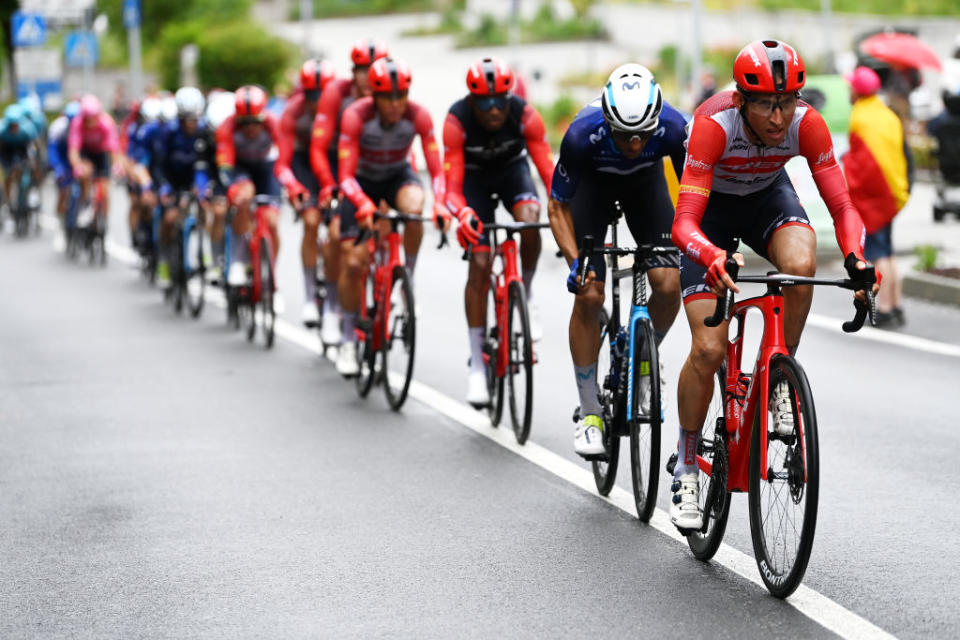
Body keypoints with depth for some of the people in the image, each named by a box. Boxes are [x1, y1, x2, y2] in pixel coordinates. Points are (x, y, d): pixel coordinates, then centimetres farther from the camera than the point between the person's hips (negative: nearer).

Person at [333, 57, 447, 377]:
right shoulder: (356, 116, -30)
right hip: (362, 180, -1)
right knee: (353, 262, -8)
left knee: (414, 208, -36)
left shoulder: (418, 116, -26)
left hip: (398, 175, 1)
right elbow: (346, 176, -33)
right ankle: (348, 341, 10)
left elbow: (437, 169, -26)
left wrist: (440, 203, -45)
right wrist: (364, 205, -52)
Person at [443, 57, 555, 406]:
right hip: (475, 176, -1)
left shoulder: (525, 115, -29)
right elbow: (453, 185, -31)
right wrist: (463, 214, -52)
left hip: (513, 170, 1)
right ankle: (477, 365, -7)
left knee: (530, 220, -33)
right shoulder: (457, 120, -30)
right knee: (480, 264, -12)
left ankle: (525, 297, -6)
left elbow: (548, 168, -30)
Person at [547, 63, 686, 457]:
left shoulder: (674, 129, -36)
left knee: (669, 285, -16)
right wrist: (575, 262, -37)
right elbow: (558, 208, -24)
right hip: (593, 181, -1)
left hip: (645, 179, 2)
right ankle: (589, 414, -1)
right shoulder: (583, 136, -39)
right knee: (589, 295, -13)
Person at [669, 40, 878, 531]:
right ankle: (686, 469, 7)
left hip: (768, 196, 2)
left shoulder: (806, 124, -28)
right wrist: (713, 258, -62)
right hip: (713, 206, -2)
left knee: (800, 265, -35)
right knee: (709, 350, -13)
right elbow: (684, 223, -41)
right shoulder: (714, 125, -36)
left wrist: (856, 258, -48)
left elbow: (841, 205, -27)